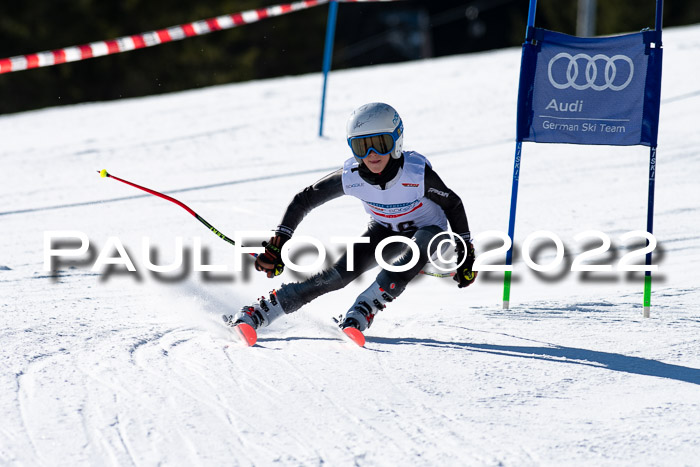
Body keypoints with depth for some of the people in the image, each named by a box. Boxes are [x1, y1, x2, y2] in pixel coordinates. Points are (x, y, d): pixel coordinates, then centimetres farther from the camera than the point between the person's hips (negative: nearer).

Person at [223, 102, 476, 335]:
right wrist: (278, 243, -18)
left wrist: (465, 252, -12)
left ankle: (361, 313, -36)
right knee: (340, 273, -18)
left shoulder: (417, 173, -33)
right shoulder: (351, 176, -26)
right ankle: (257, 313, -15)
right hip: (384, 231, 2)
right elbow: (304, 200, -13)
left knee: (416, 251, -37)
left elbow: (453, 205, -15)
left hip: (426, 232, -2)